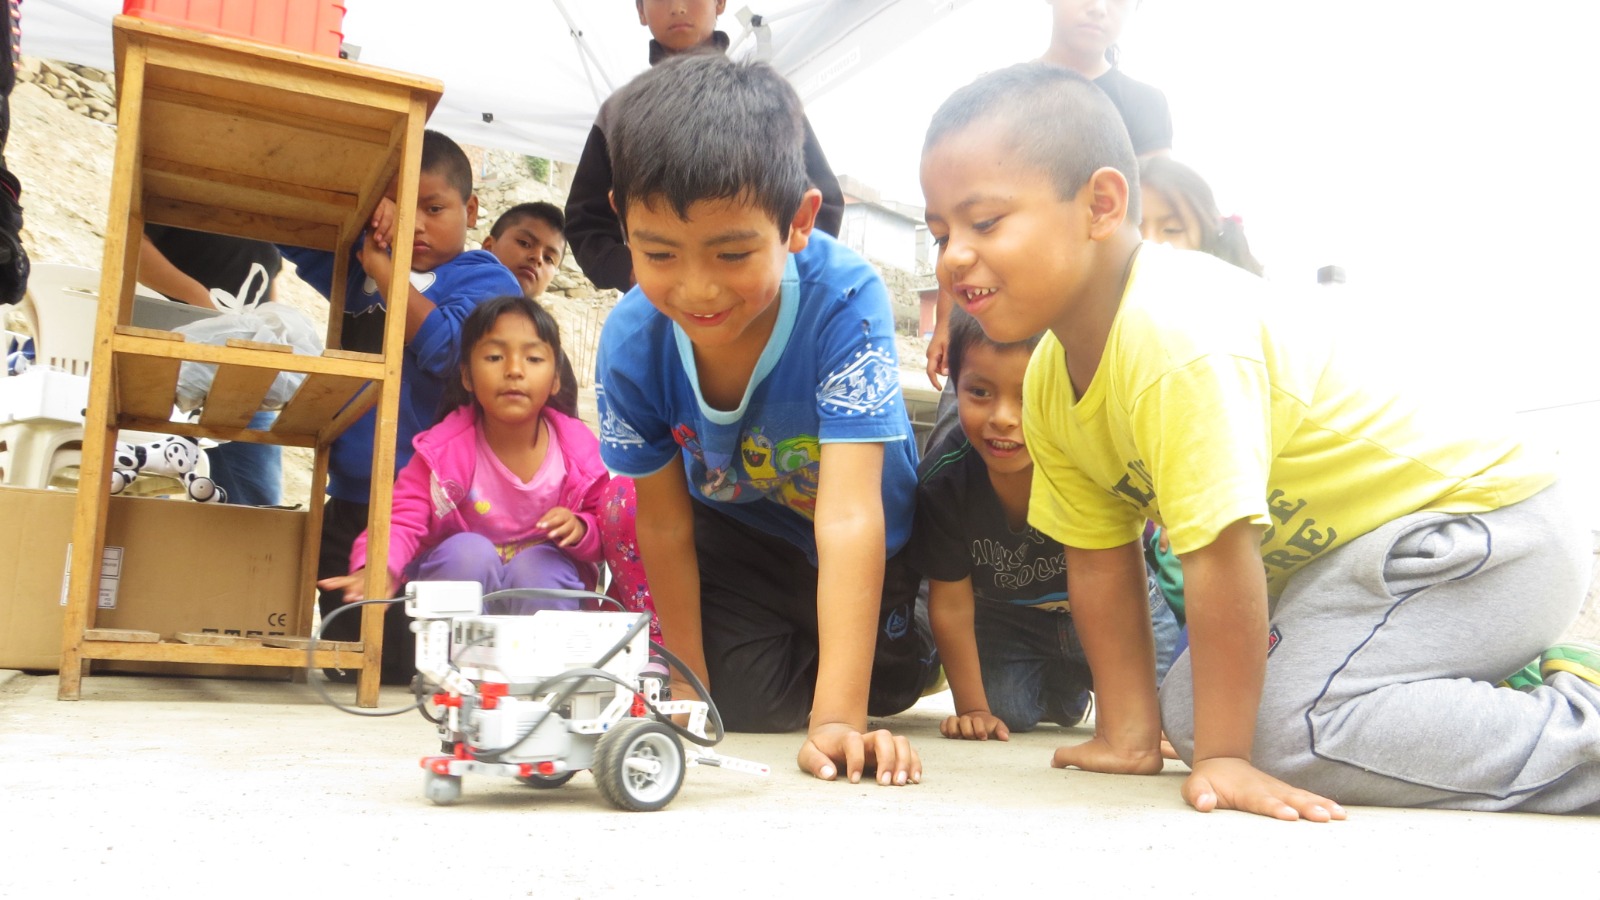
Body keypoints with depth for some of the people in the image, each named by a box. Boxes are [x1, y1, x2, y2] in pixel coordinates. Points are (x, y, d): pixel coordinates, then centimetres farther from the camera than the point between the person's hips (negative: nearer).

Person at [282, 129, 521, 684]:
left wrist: (386, 273, -13)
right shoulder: (359, 267, 15)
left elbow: (447, 346, -18)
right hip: (348, 499, 6)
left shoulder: (484, 278, -2)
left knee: (399, 665, -4)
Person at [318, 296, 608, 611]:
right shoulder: (444, 448, -16)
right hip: (462, 576, 0)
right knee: (466, 550, -31)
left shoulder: (579, 449, -13)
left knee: (537, 565, -32)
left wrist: (580, 529, -27)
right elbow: (402, 519, -23)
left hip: (544, 586, 1)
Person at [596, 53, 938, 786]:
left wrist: (837, 717, -50)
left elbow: (850, 516, -45)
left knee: (885, 687, 5)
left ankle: (905, 646, 39)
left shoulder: (844, 301, -39)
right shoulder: (631, 341, -28)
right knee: (744, 711, -3)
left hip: (871, 549, -1)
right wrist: (692, 691, -9)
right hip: (737, 534, 2)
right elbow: (664, 528, -15)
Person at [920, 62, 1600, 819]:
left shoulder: (1180, 337, -33)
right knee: (1189, 709, 5)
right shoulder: (1047, 386, -4)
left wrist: (1223, 757, -26)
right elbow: (1100, 558, 1)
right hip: (1326, 557, 10)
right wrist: (1128, 733, 0)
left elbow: (1219, 551, -33)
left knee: (1285, 727, -23)